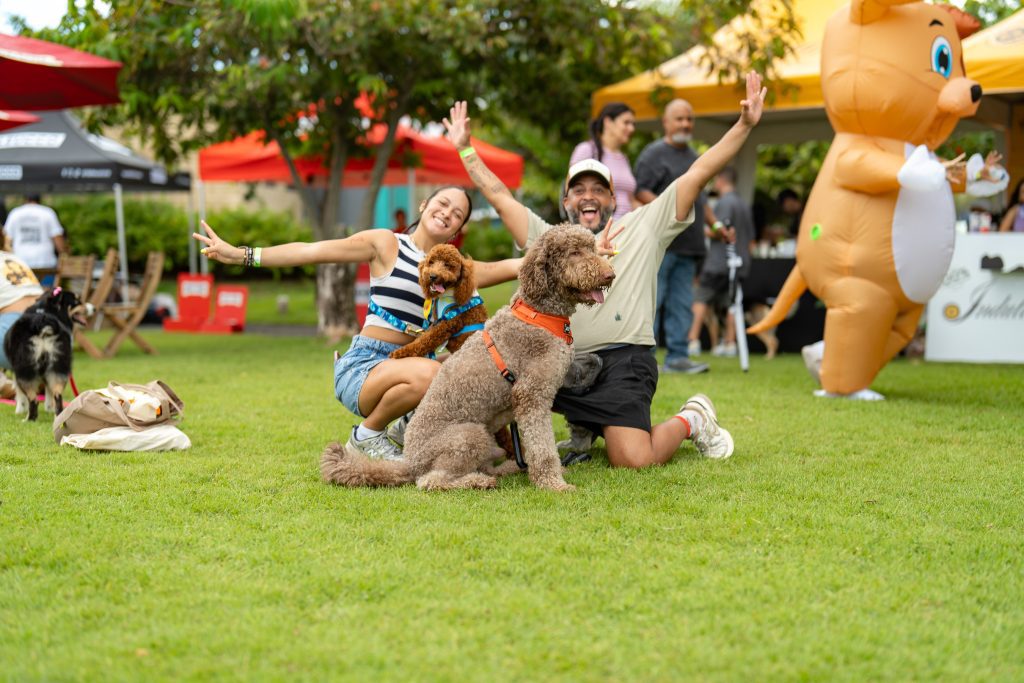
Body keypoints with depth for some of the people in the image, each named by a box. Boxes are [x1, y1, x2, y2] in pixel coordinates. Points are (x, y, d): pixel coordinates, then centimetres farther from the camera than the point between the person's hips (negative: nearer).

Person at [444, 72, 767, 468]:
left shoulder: (642, 227, 12)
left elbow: (697, 174, 6)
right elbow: (500, 197, 25)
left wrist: (745, 125, 0)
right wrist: (465, 149, 25)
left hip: (623, 361, -5)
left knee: (634, 461, -21)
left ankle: (692, 420, 16)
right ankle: (588, 431, 12)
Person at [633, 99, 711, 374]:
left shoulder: (694, 156, 24)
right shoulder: (654, 153, -2)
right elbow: (640, 192, -11)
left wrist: (714, 223, 22)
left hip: (687, 246, 8)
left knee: (682, 304, 6)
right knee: (651, 300, -8)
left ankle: (677, 356, 8)